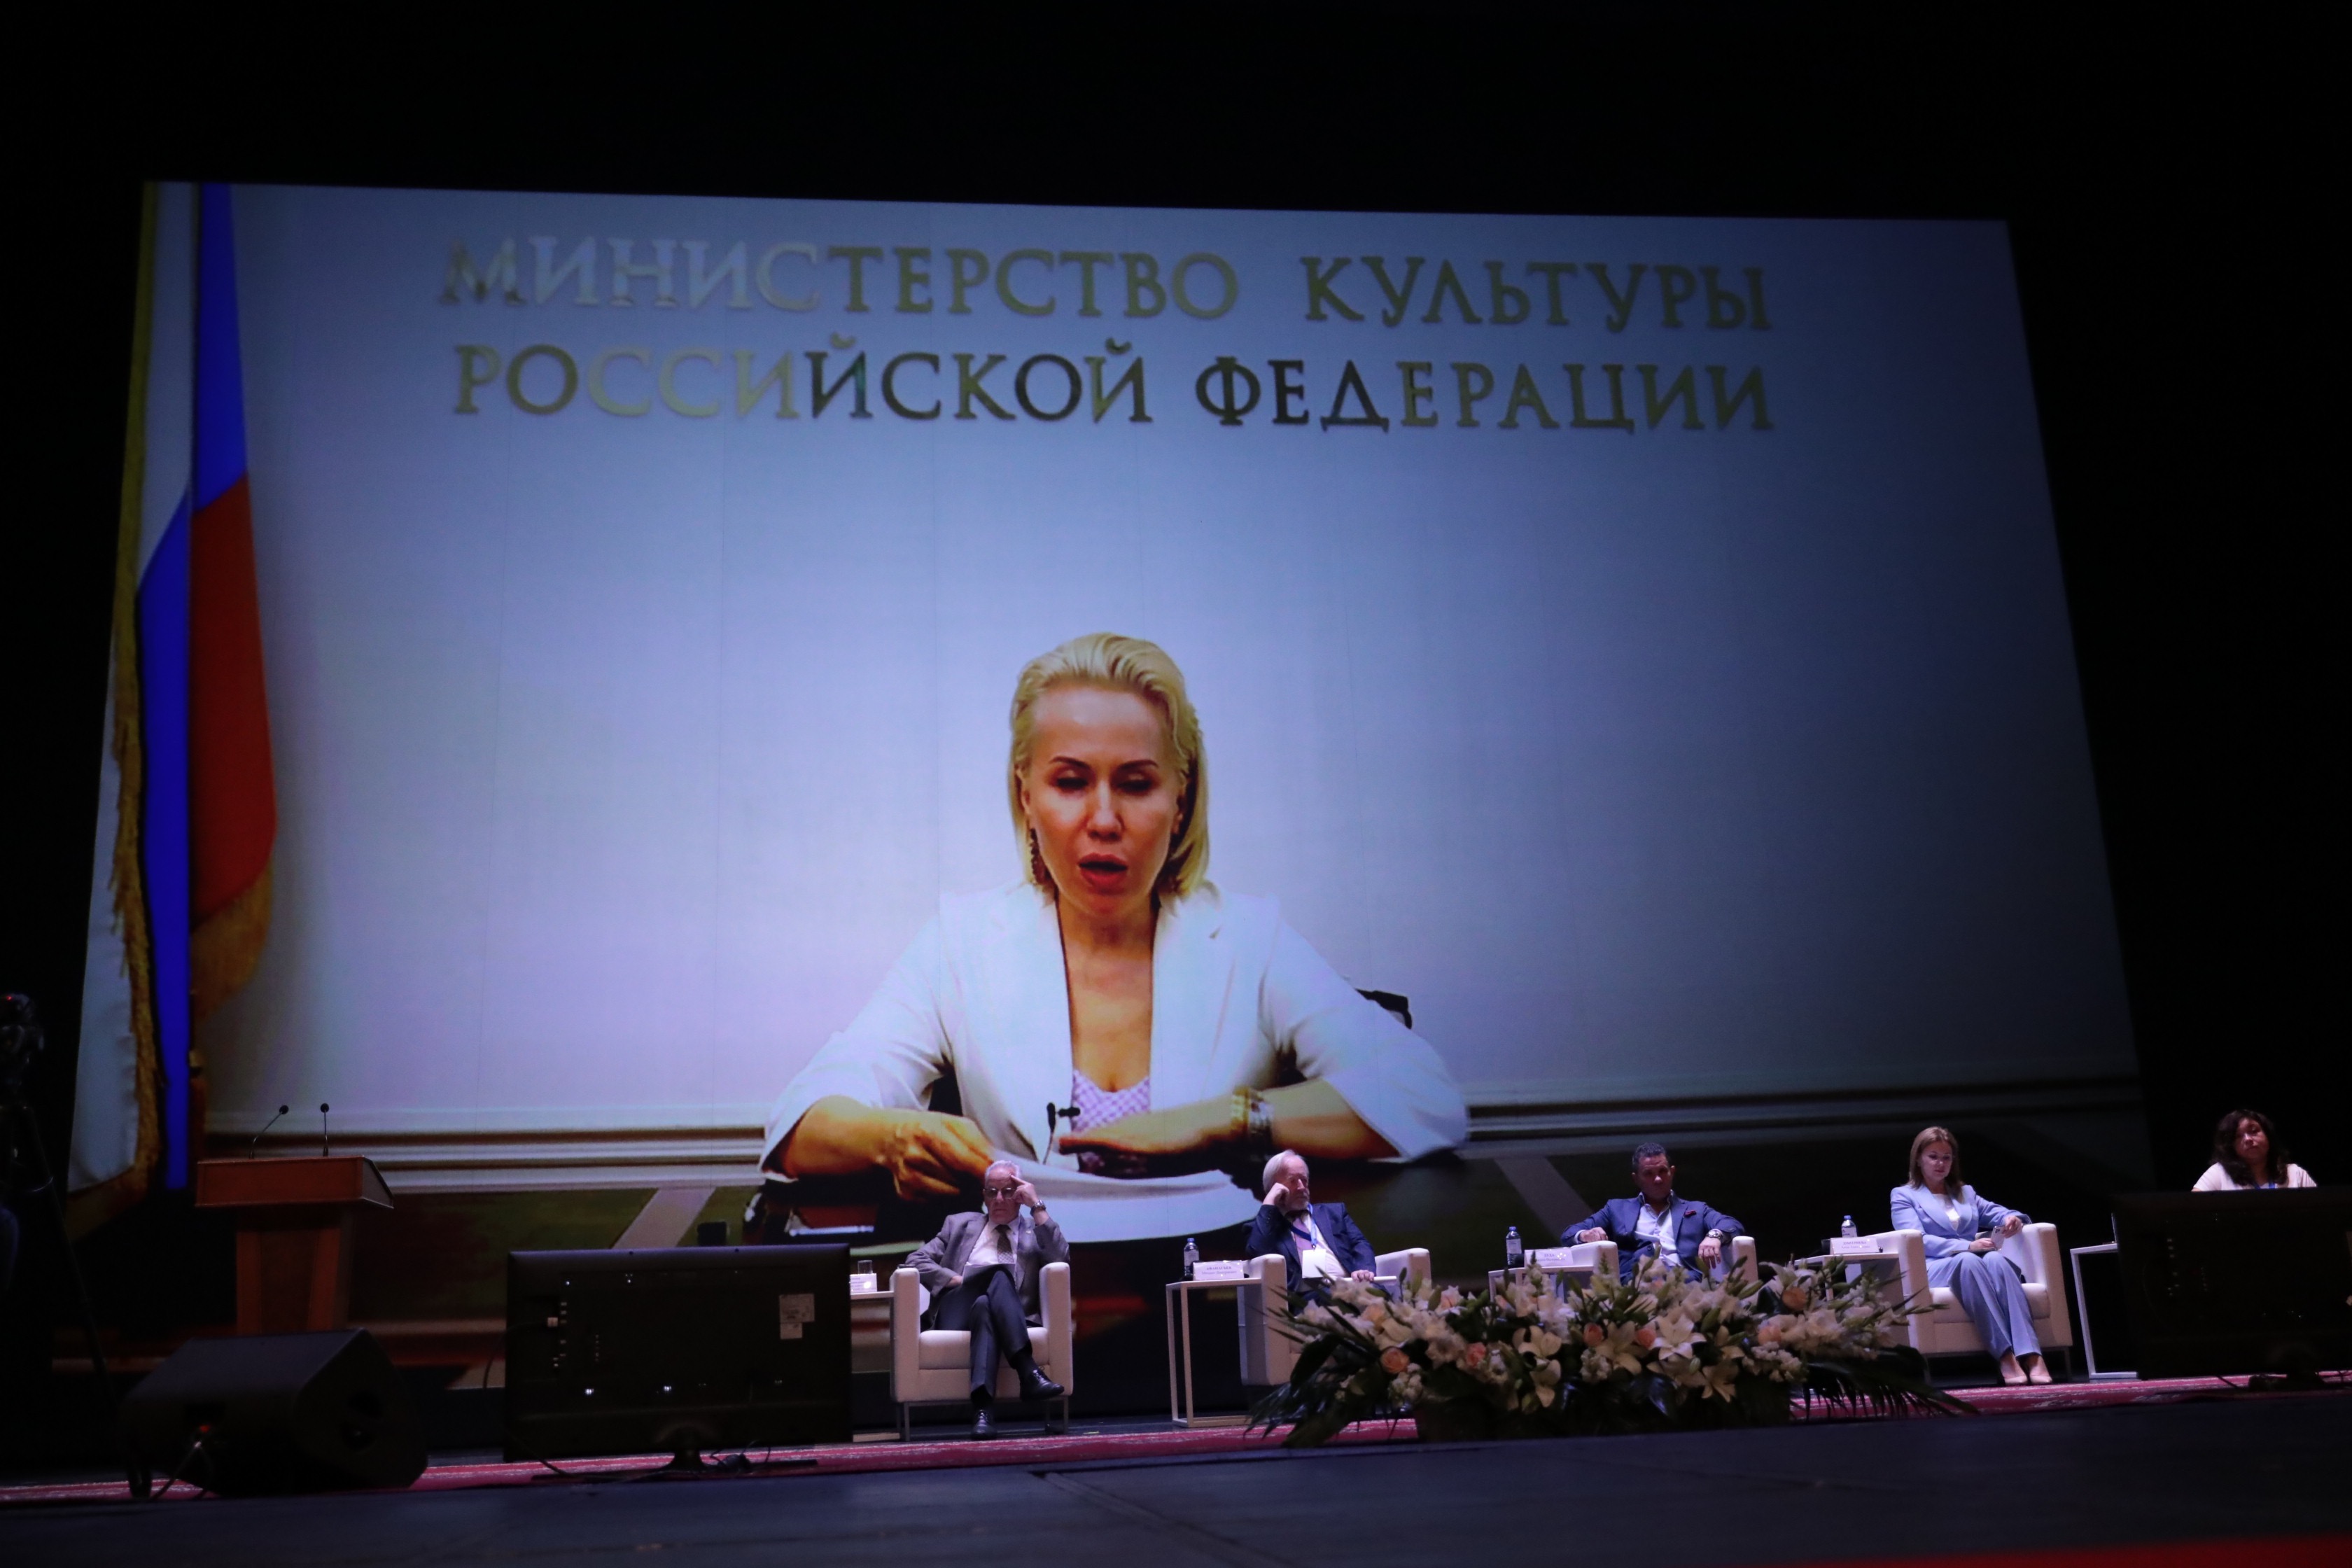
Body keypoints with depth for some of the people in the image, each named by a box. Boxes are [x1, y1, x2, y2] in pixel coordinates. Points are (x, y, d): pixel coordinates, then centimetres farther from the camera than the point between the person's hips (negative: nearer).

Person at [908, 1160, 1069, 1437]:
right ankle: (1028, 1372, -46)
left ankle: (982, 1408, -51)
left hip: (1012, 1317, 0)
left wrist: (1037, 1206, -1)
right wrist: (958, 1281, -4)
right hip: (956, 1313, 0)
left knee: (985, 1307, -37)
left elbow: (1061, 1261, -2)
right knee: (1000, 1273, -31)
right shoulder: (960, 1224, 25)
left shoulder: (1036, 1230, 20)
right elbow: (917, 1260, 13)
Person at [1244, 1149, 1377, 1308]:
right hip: (1308, 1298, -3)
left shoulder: (1334, 1212, 29)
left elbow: (1360, 1245, 16)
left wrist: (1364, 1269, -9)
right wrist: (1269, 1204, 3)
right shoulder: (1263, 1225, 19)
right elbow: (1257, 1254, -3)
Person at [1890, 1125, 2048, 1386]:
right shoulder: (1903, 1196, 13)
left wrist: (2013, 1219, -4)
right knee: (1968, 1261, -40)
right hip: (1933, 1270, -4)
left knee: (1996, 1259, -35)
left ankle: (2031, 1355, -50)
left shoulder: (1966, 1192, 30)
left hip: (1974, 1261, 4)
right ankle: (2005, 1356, -51)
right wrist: (1967, 1246, -17)